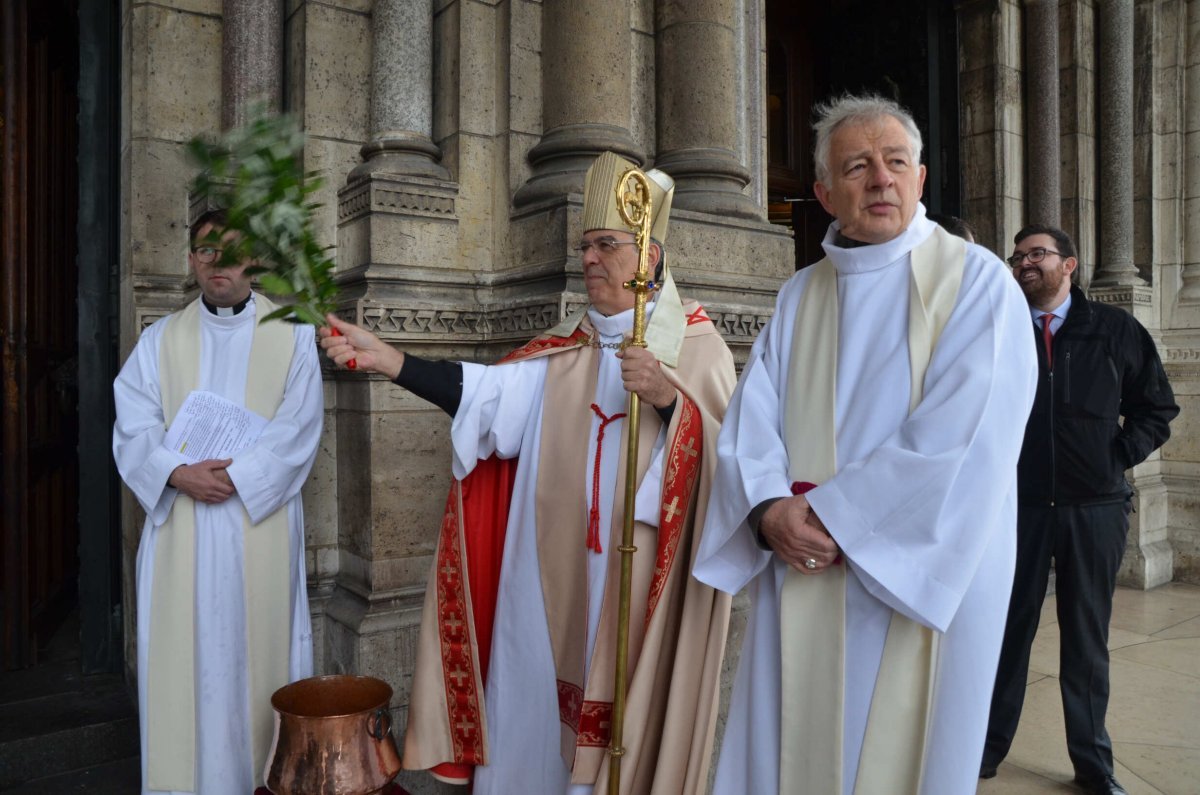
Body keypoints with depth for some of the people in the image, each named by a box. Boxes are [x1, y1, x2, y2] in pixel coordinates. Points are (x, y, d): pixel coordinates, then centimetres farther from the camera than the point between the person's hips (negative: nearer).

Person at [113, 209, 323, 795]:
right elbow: (133, 429, 2)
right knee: (180, 654, 7)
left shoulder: (291, 335, 3)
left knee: (257, 651, 4)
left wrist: (234, 475, -17)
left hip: (259, 522, -2)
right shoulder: (160, 339, 11)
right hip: (178, 526, 2)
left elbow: (298, 429, -6)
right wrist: (179, 473, -16)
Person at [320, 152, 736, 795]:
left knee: (621, 714, 5)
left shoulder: (696, 344, -2)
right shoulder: (565, 345, 9)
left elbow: (729, 448, -10)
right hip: (551, 572, 4)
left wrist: (666, 395, -26)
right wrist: (383, 358, -16)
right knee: (534, 695, 13)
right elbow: (489, 392, -7)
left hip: (634, 576, -4)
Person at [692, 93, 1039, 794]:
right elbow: (750, 422, 3)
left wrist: (834, 513, -16)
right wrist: (771, 510, -16)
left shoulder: (976, 281, -3)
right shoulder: (799, 297, 12)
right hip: (801, 582, 4)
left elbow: (962, 436, -16)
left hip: (923, 584, -4)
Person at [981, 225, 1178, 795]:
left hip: (1095, 508, 1)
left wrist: (1118, 457, -1)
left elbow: (1157, 408, 10)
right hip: (1017, 506, -1)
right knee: (1010, 628, 8)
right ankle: (989, 747, 22)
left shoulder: (1115, 330, 4)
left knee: (1087, 636, 11)